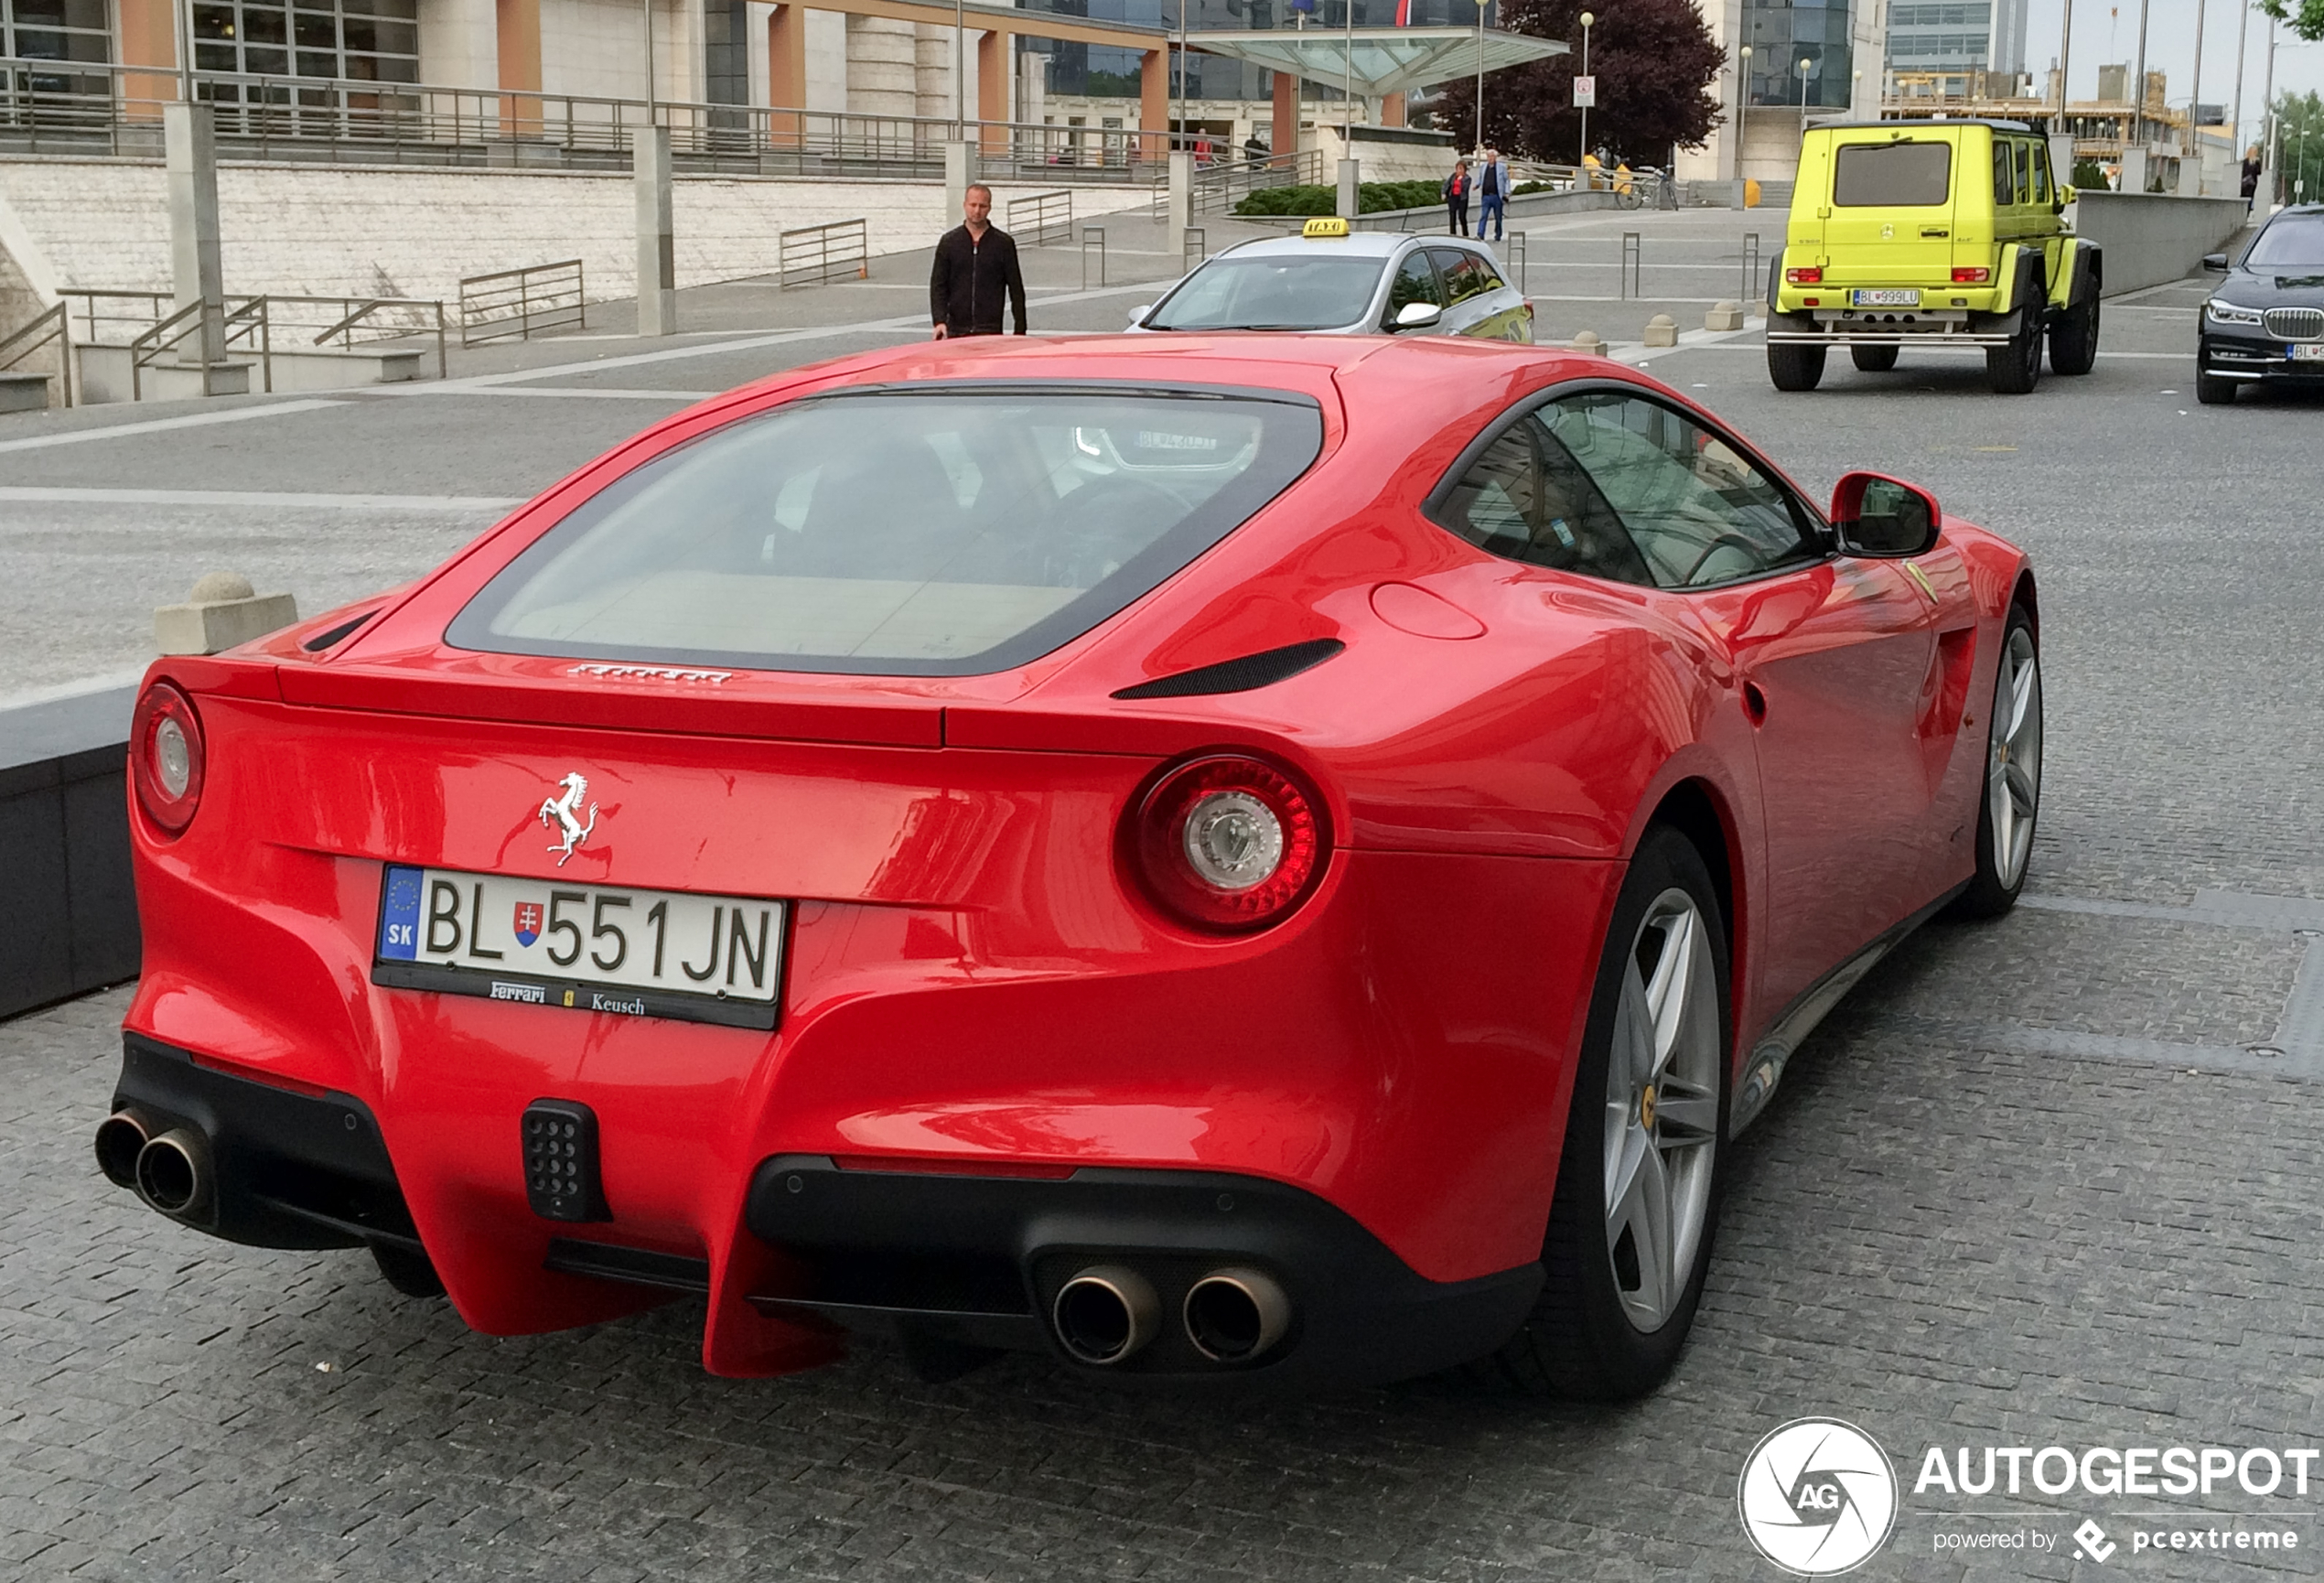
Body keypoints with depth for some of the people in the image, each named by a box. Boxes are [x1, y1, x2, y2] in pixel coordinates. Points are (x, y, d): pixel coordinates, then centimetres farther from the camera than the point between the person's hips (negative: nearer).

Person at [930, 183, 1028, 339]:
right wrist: (940, 321, -12)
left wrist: (1020, 330, 3)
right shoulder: (949, 242, 7)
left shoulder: (1004, 243, 4)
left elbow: (1016, 289, 7)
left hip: (990, 332, -1)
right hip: (956, 331, 1)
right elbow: (938, 286, 4)